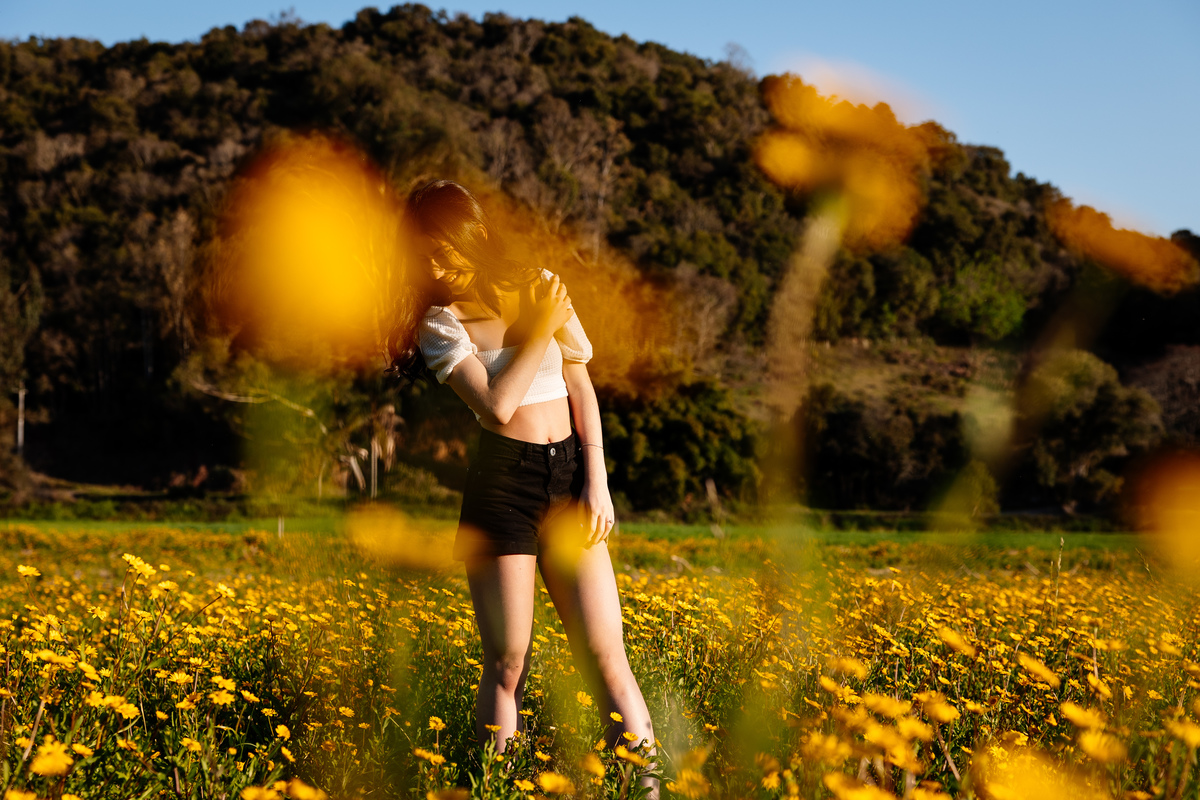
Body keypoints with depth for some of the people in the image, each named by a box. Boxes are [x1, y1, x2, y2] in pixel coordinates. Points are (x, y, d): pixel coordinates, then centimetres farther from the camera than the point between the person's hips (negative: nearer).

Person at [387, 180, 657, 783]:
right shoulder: (440, 320, 0)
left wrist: (597, 481, 0)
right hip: (501, 480, -2)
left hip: (569, 475, 2)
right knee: (506, 661, -3)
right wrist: (540, 331, -8)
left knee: (605, 656, -2)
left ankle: (649, 788, -2)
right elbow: (497, 406, -13)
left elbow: (581, 388, 8)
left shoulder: (540, 287, 8)